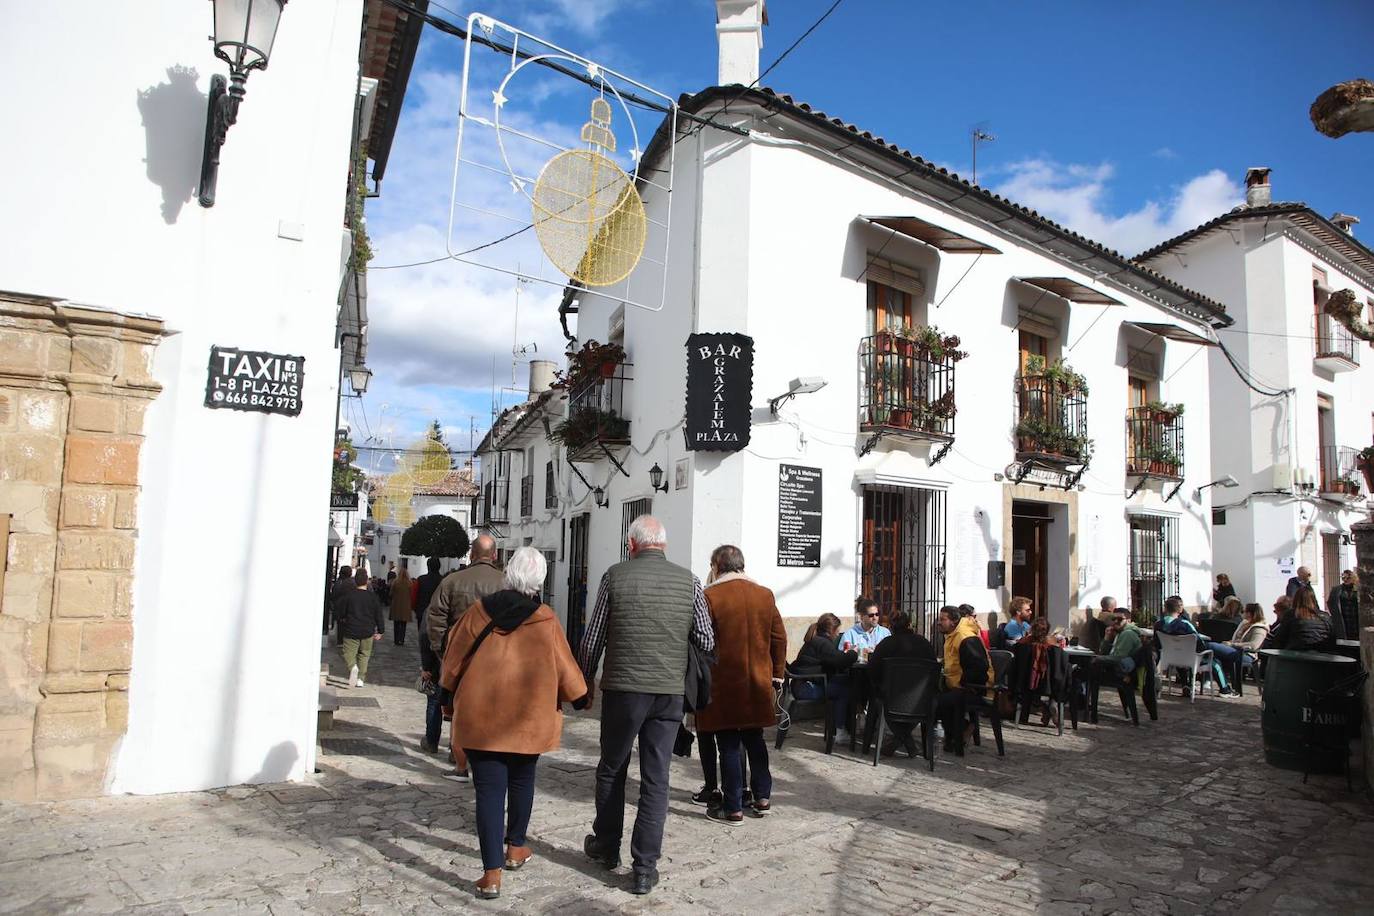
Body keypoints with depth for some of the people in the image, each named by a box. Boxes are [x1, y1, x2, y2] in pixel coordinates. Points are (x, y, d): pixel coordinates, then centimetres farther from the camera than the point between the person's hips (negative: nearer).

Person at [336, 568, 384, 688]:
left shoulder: (348, 595, -6)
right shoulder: (372, 597, -3)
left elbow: (340, 611, 3)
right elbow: (379, 615, 1)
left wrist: (343, 618, 25)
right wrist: (380, 631, 10)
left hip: (351, 630, -1)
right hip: (368, 632, 2)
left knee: (349, 653, 4)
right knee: (364, 655, 13)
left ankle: (352, 667, -26)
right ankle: (361, 679, 10)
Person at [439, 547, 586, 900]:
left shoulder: (478, 613, -6)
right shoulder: (546, 622, -11)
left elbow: (453, 663, 4)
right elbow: (566, 673, -6)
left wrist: (458, 698, 23)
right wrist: (570, 693, 17)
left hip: (480, 716, 0)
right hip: (529, 718, 0)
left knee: (489, 788, 3)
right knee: (521, 780, 22)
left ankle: (491, 872, -1)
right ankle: (515, 847, 37)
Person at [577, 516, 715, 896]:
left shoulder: (615, 576, -3)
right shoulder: (689, 581, 0)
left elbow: (592, 639, 1)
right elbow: (707, 641, 2)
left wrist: (586, 680, 16)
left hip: (623, 689, -1)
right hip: (670, 692, 1)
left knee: (611, 769, 18)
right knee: (656, 778, 8)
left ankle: (607, 845, 34)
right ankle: (645, 868, 11)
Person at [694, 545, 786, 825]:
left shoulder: (710, 596, -11)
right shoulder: (765, 595, 3)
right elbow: (779, 639, 6)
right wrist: (776, 675, 16)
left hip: (723, 685, -4)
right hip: (758, 684, 5)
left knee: (729, 745, 4)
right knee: (754, 739, 19)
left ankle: (733, 808, 11)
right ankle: (762, 797, 26)